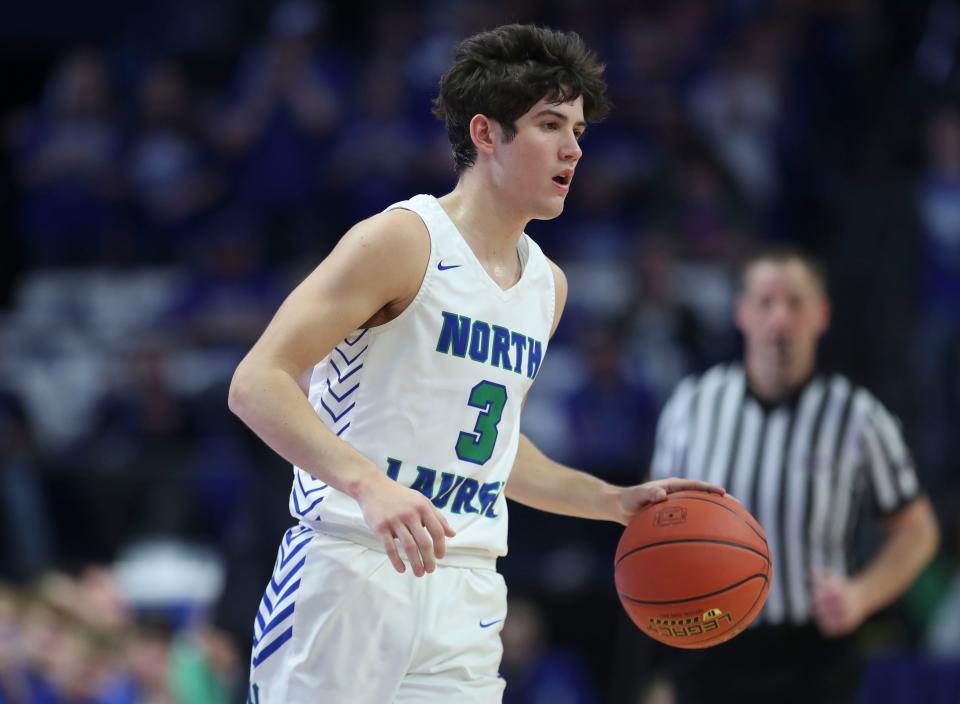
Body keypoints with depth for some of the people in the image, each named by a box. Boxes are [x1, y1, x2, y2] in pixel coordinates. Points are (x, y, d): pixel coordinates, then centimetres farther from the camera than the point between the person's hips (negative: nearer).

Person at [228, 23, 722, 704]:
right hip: (351, 569, -7)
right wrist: (369, 484, -30)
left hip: (465, 596, 7)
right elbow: (256, 383, -16)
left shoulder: (548, 285, 16)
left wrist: (616, 501, 20)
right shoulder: (402, 241, -8)